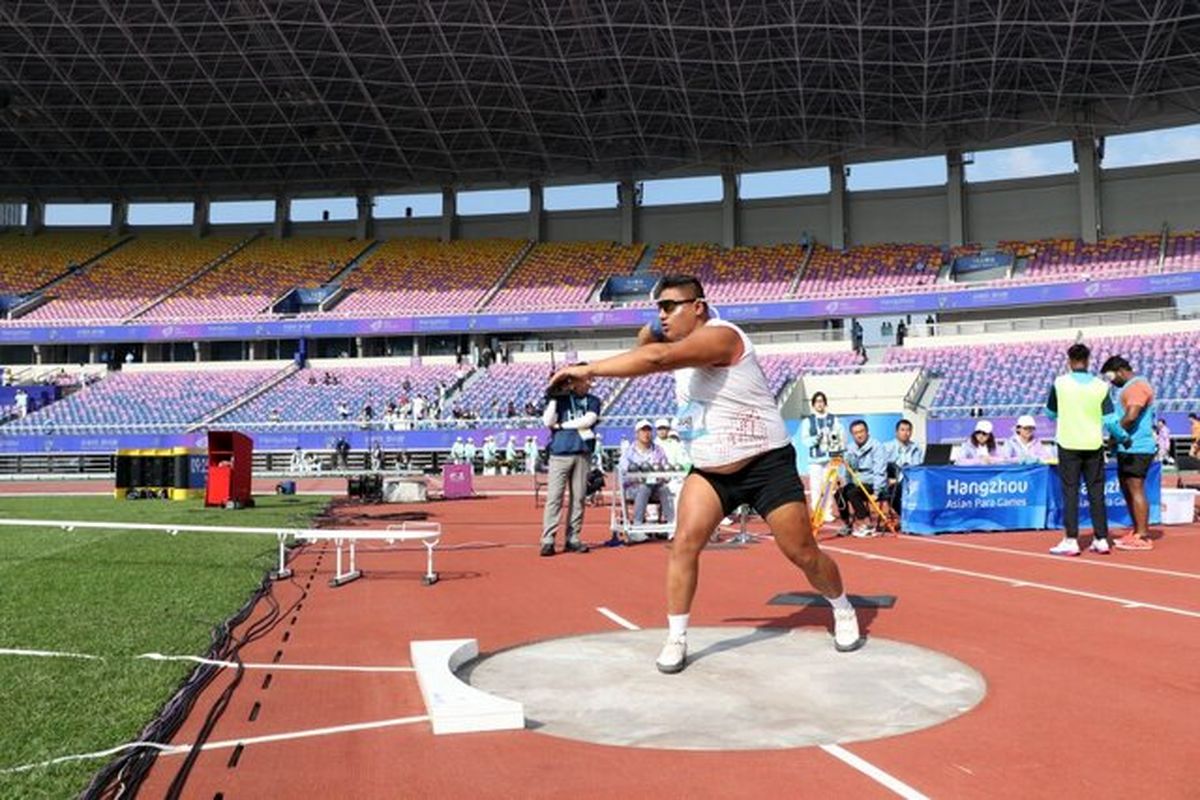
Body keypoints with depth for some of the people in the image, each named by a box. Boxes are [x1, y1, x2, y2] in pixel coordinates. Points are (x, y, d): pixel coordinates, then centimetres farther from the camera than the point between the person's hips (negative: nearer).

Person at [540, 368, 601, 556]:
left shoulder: (593, 401, 11)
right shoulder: (559, 399, 7)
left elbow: (588, 420, -6)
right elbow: (548, 421, -4)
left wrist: (560, 425, -3)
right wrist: (554, 397, -10)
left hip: (583, 454, 2)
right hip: (560, 454, -2)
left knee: (579, 498, 3)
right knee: (554, 497, -6)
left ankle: (572, 539, 9)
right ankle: (548, 540, -6)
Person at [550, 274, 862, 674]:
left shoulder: (719, 336, -24)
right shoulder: (684, 347, 5)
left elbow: (657, 358, -39)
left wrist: (588, 369, -37)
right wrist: (649, 334, -5)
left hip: (767, 466, -7)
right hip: (709, 472, 7)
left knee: (803, 553, 4)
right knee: (684, 544, -10)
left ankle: (843, 611, 32)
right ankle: (676, 640, 1)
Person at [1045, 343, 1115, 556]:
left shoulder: (1060, 383, -6)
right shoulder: (1101, 386, -3)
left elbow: (1050, 413, 6)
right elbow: (1109, 420, -3)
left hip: (1068, 445, -2)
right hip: (1093, 445, 2)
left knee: (1070, 493, 3)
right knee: (1096, 493, 9)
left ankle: (1071, 540, 1)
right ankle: (1101, 539, 13)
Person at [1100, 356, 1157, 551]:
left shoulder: (1138, 386, -13)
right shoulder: (1129, 387, 20)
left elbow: (1131, 416, -23)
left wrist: (1116, 436, -13)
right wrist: (1116, 438, 11)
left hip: (1136, 449, -10)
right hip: (1127, 448, 10)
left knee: (1136, 490, -8)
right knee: (1127, 490, 14)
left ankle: (1143, 537, -5)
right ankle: (1137, 532, 22)